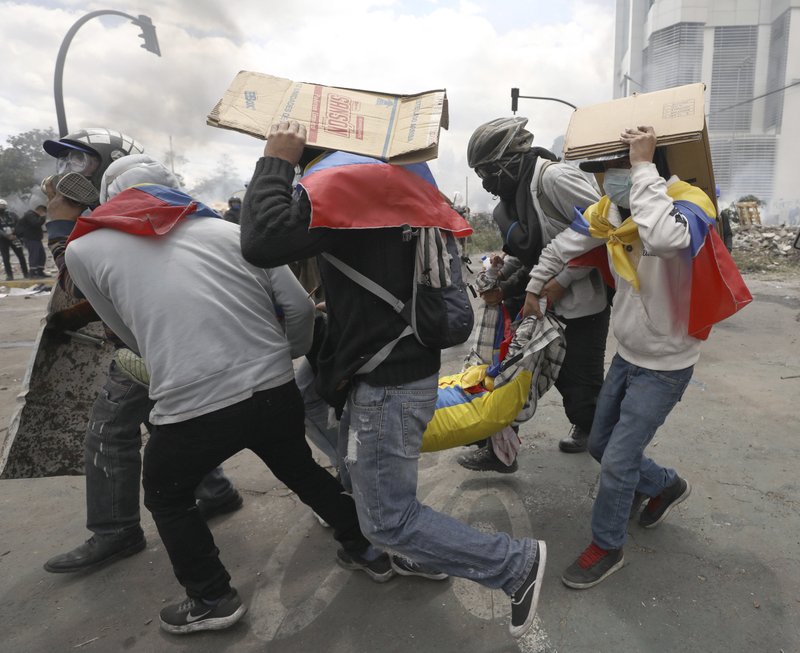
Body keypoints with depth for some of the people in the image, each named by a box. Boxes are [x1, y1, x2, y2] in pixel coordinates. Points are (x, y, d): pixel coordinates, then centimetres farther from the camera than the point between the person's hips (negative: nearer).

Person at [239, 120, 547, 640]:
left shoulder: (343, 183, -19)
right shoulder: (393, 180, 10)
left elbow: (262, 242, -29)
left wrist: (276, 162, -16)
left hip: (387, 382, -10)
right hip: (407, 367, 10)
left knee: (388, 520, 3)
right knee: (362, 479, 26)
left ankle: (517, 564, 12)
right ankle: (420, 556, 44)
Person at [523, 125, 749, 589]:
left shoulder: (690, 204, -25)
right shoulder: (609, 209, -5)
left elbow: (664, 240, -49)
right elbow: (562, 247, 12)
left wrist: (644, 167, -39)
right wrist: (534, 288, 20)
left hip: (665, 367, -7)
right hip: (627, 355, 7)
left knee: (617, 462, -2)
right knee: (601, 445, 18)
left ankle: (607, 547, 23)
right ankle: (667, 485, 45)